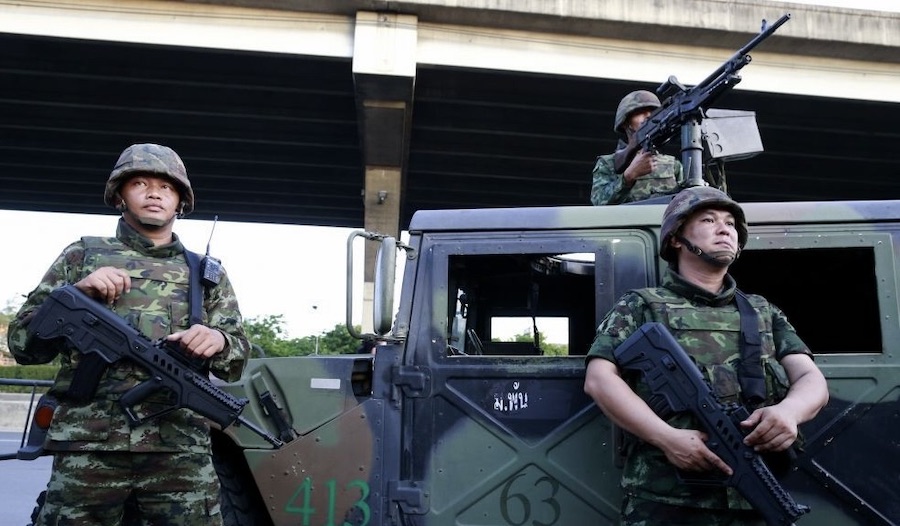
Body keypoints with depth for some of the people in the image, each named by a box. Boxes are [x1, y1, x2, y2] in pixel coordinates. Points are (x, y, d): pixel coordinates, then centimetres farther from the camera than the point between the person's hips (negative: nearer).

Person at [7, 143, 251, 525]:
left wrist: (219, 341, -12)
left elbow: (237, 362, 11)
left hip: (181, 453, 1)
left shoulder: (207, 273, 14)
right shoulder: (81, 256, 12)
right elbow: (22, 344, 8)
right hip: (88, 448, 0)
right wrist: (75, 294, -8)